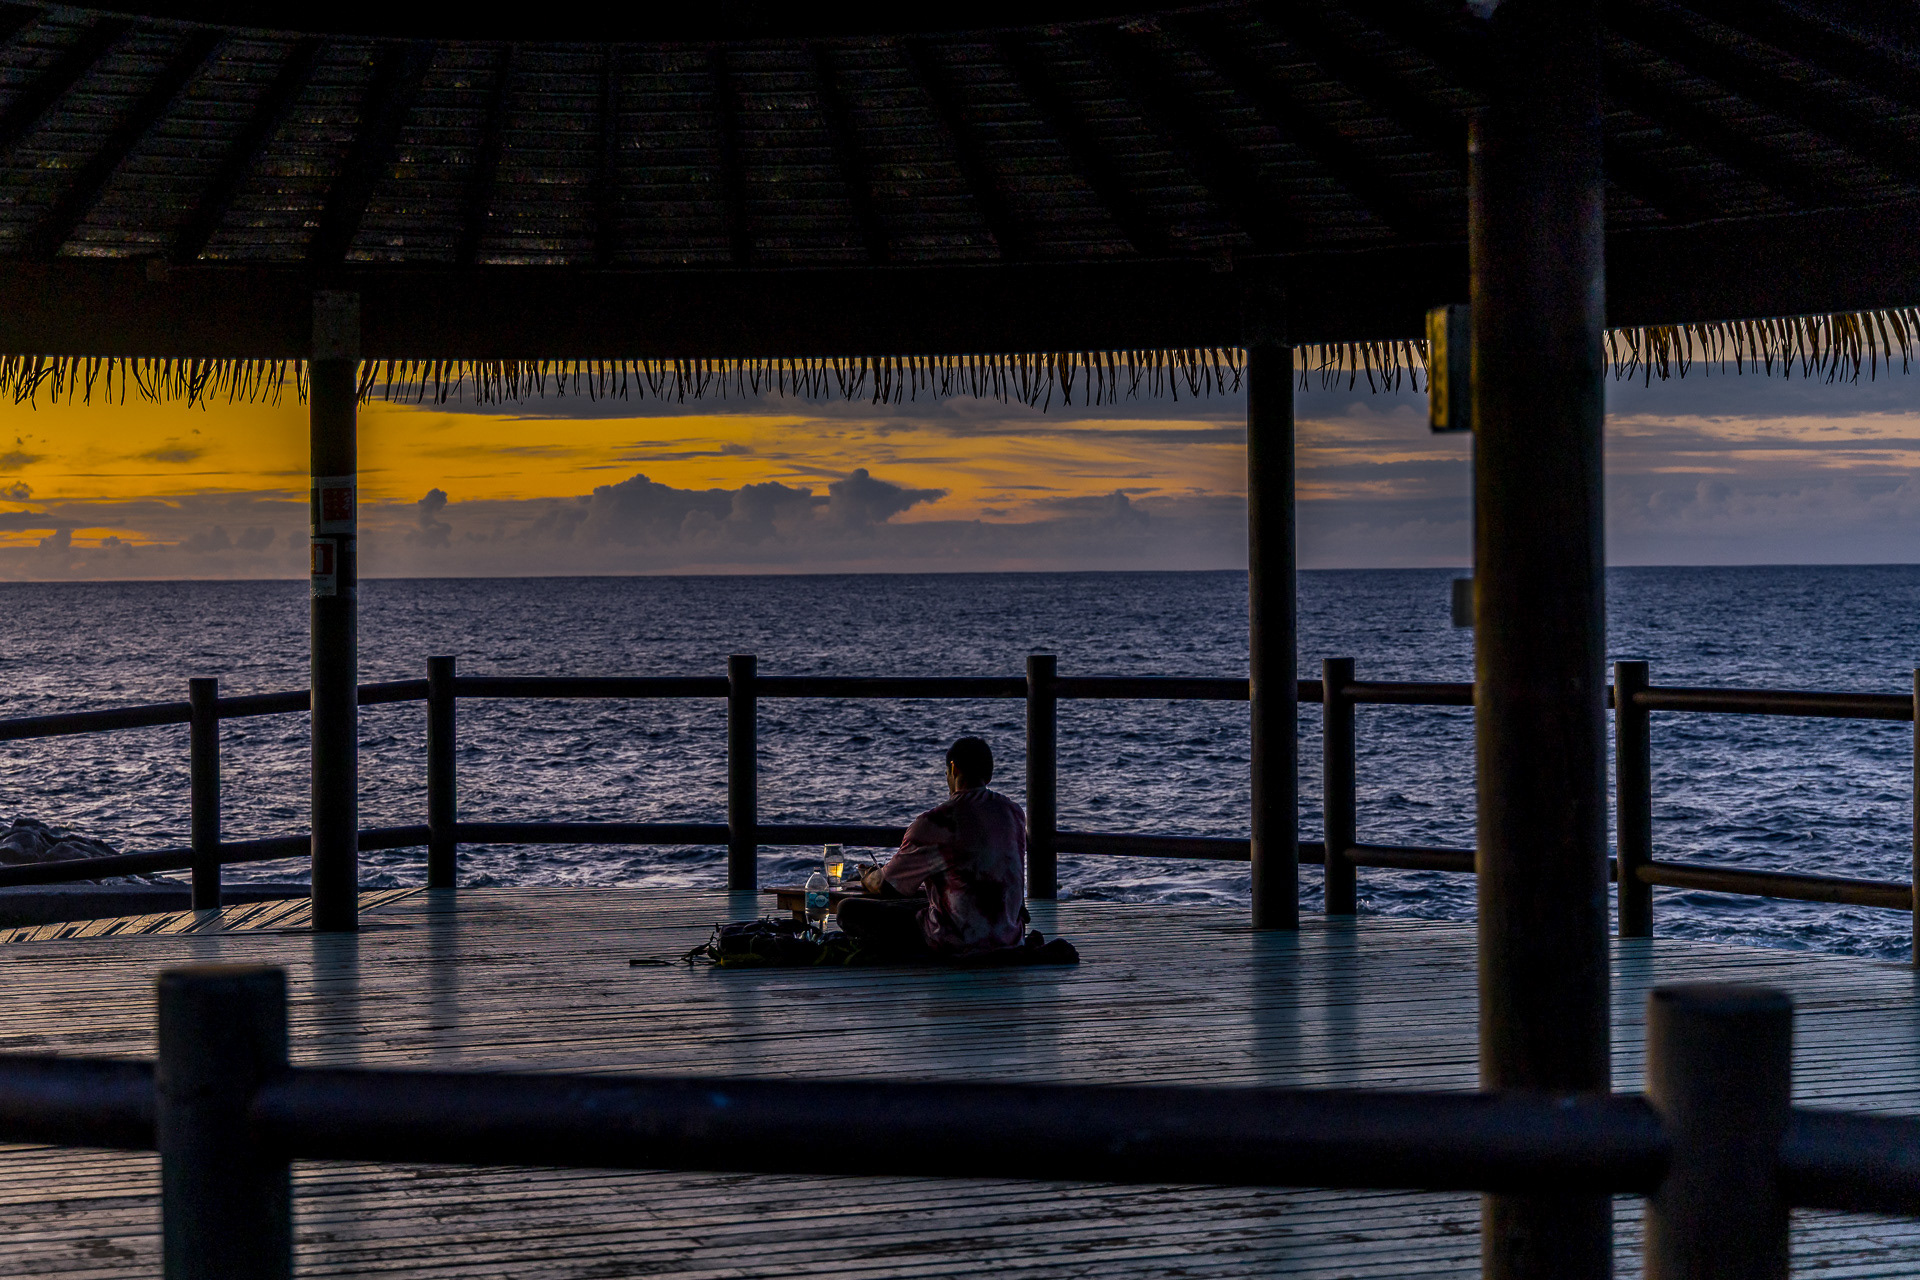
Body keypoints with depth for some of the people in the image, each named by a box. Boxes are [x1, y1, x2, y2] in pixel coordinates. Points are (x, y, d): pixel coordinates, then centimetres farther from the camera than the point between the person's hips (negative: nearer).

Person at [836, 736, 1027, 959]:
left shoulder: (935, 823, -18)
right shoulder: (1014, 812, 3)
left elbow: (887, 885, -5)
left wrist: (868, 877, 21)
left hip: (959, 941, -8)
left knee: (849, 910, -3)